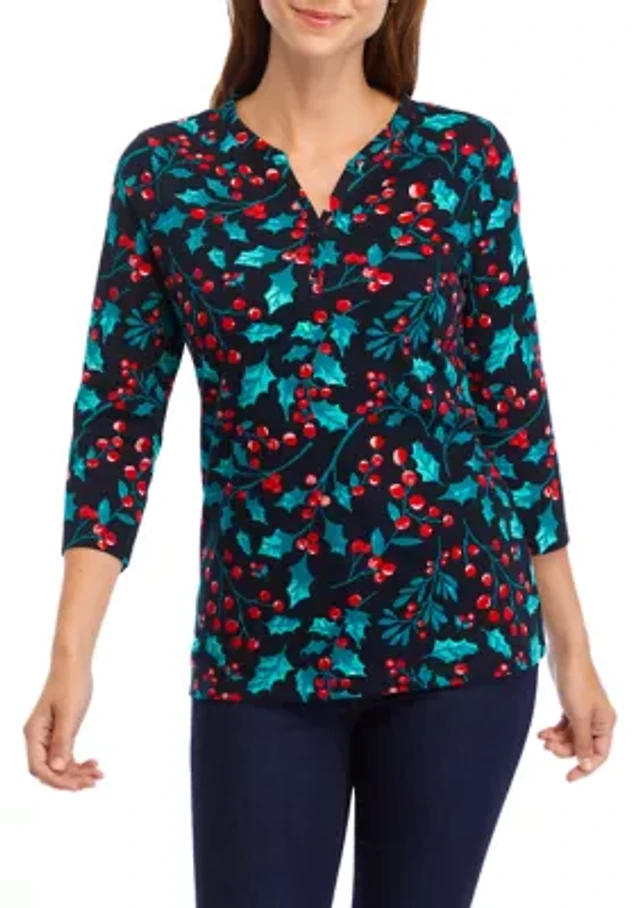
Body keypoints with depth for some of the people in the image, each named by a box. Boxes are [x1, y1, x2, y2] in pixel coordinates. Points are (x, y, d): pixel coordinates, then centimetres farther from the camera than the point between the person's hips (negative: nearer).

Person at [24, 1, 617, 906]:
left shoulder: (466, 157, 2)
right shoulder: (164, 170, 1)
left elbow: (515, 400, 6)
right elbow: (118, 414, 1)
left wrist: (570, 642, 6)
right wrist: (72, 657, -6)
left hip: (461, 622, 1)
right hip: (259, 646, 0)